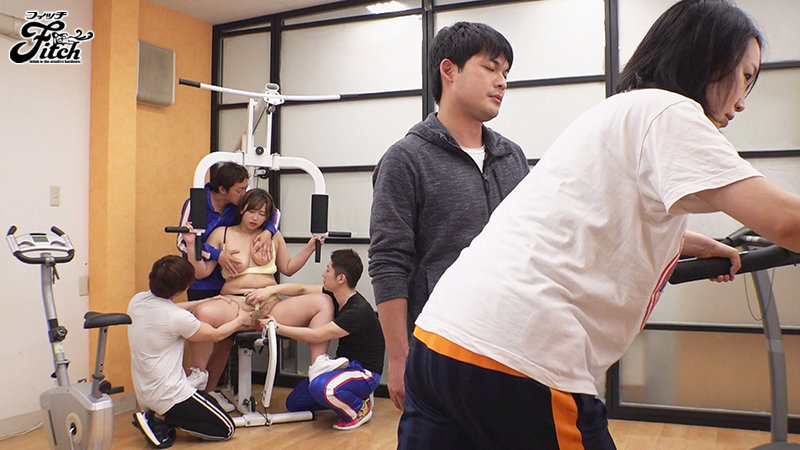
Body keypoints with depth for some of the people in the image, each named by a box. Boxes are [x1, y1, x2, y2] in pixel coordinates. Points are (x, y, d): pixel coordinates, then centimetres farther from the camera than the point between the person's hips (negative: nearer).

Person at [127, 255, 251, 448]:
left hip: (143, 393, 9)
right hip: (168, 395, -8)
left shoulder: (137, 300, -1)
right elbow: (216, 334, -5)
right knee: (226, 429, 4)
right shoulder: (178, 318, -22)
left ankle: (157, 416, 7)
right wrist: (240, 320, 13)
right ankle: (162, 419, -5)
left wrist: (207, 301, 23)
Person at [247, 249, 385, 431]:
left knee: (321, 387, -38)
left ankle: (360, 409, -9)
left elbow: (315, 336, -26)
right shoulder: (335, 296, -1)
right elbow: (302, 289, 7)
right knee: (294, 403, 7)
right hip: (343, 364, 9)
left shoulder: (358, 311, -27)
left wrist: (277, 327, -18)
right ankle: (348, 397, 16)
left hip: (365, 373, -9)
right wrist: (270, 290, -8)